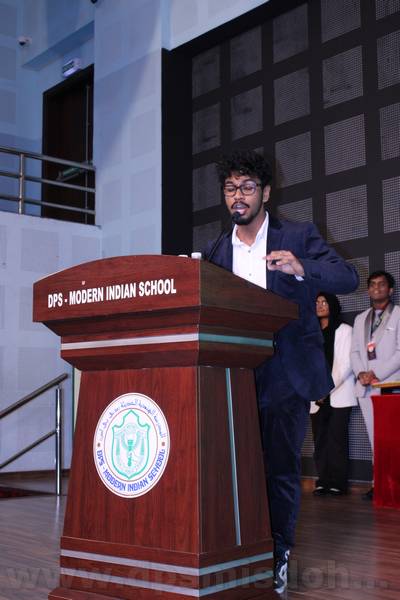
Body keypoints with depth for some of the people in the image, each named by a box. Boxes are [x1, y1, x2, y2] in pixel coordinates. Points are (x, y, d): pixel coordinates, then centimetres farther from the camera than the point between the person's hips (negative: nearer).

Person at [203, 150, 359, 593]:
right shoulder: (215, 252, 11)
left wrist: (300, 268, -25)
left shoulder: (298, 237, 1)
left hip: (286, 375, -3)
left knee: (281, 468, 2)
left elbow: (348, 278, -8)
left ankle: (277, 556, 17)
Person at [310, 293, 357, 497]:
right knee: (320, 441, 0)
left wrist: (328, 388, -12)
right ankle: (323, 482, 5)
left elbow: (346, 363, -5)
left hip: (339, 395, -4)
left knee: (337, 439, -7)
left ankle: (338, 483, -1)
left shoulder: (344, 330, 4)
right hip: (317, 397, 4)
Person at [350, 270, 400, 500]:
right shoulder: (360, 319, 21)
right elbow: (355, 351, 16)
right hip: (366, 387, 5)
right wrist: (361, 373, -3)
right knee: (375, 437, 5)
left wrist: (377, 374, -12)